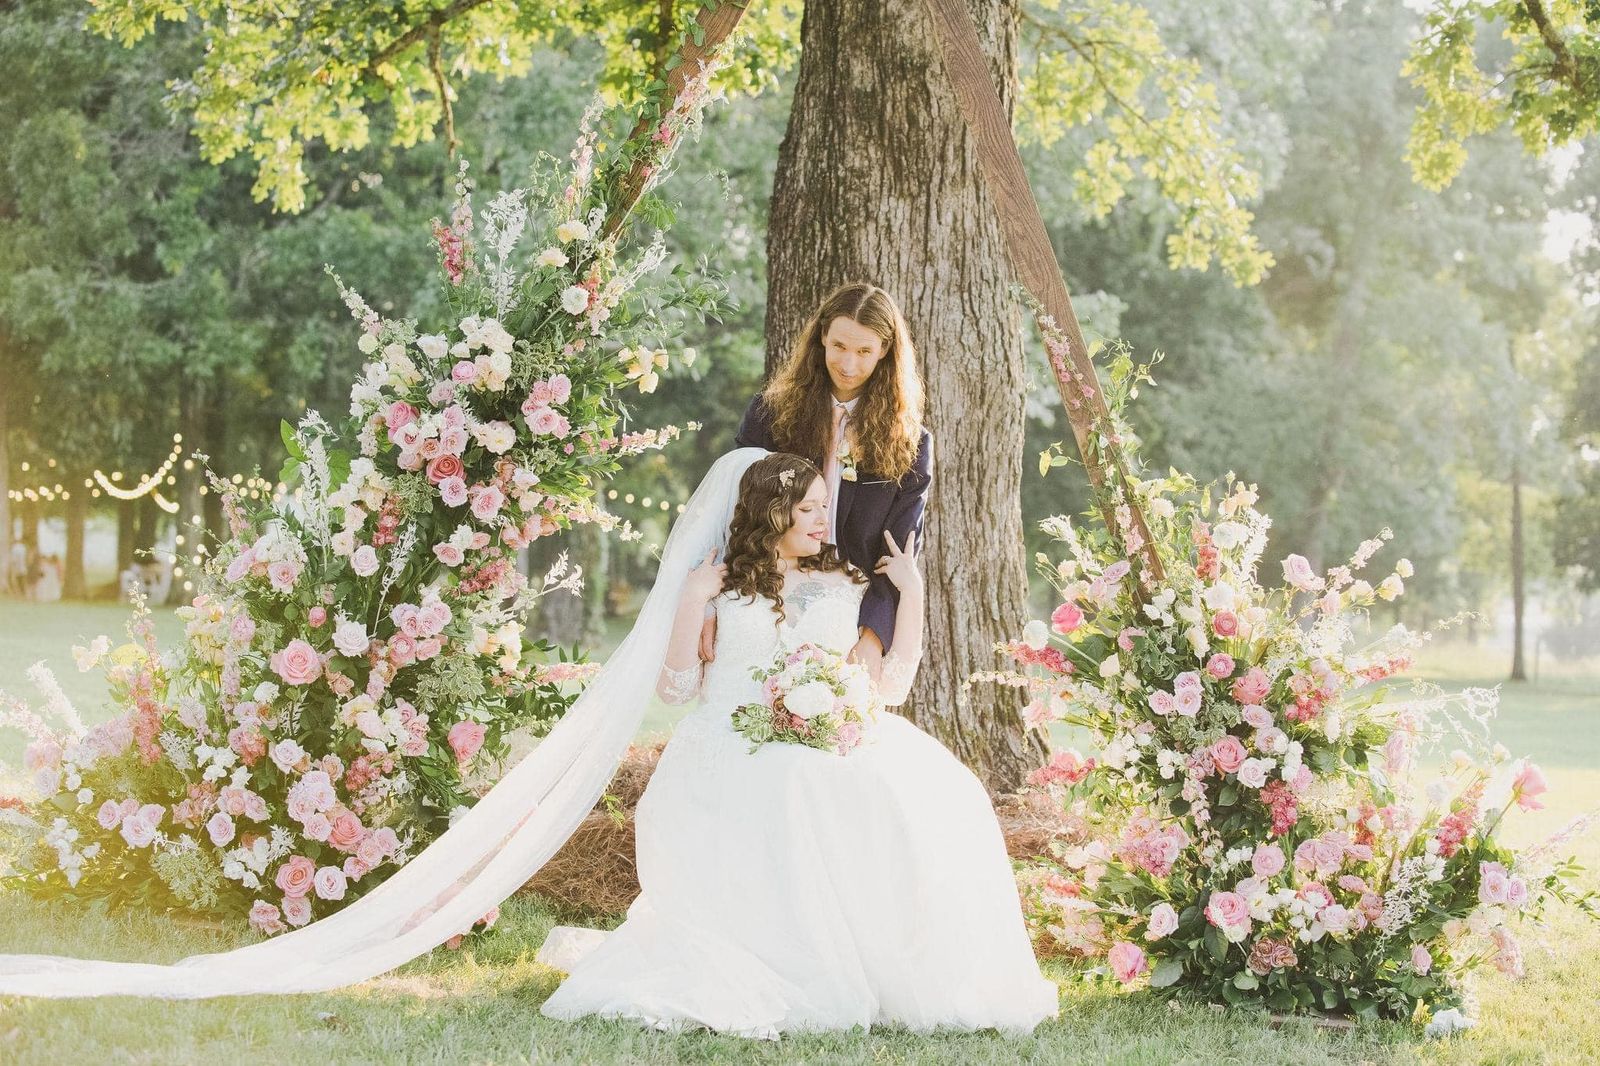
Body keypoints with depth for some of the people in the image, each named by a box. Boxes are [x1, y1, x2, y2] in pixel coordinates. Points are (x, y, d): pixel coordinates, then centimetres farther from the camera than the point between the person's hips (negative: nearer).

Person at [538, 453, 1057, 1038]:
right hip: (735, 744, -2)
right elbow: (678, 687, 6)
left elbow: (889, 684, 11)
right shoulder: (725, 584, 11)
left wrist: (911, 592, 10)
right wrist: (690, 604, -4)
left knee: (934, 795, -29)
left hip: (833, 740, 3)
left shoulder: (846, 583, 18)